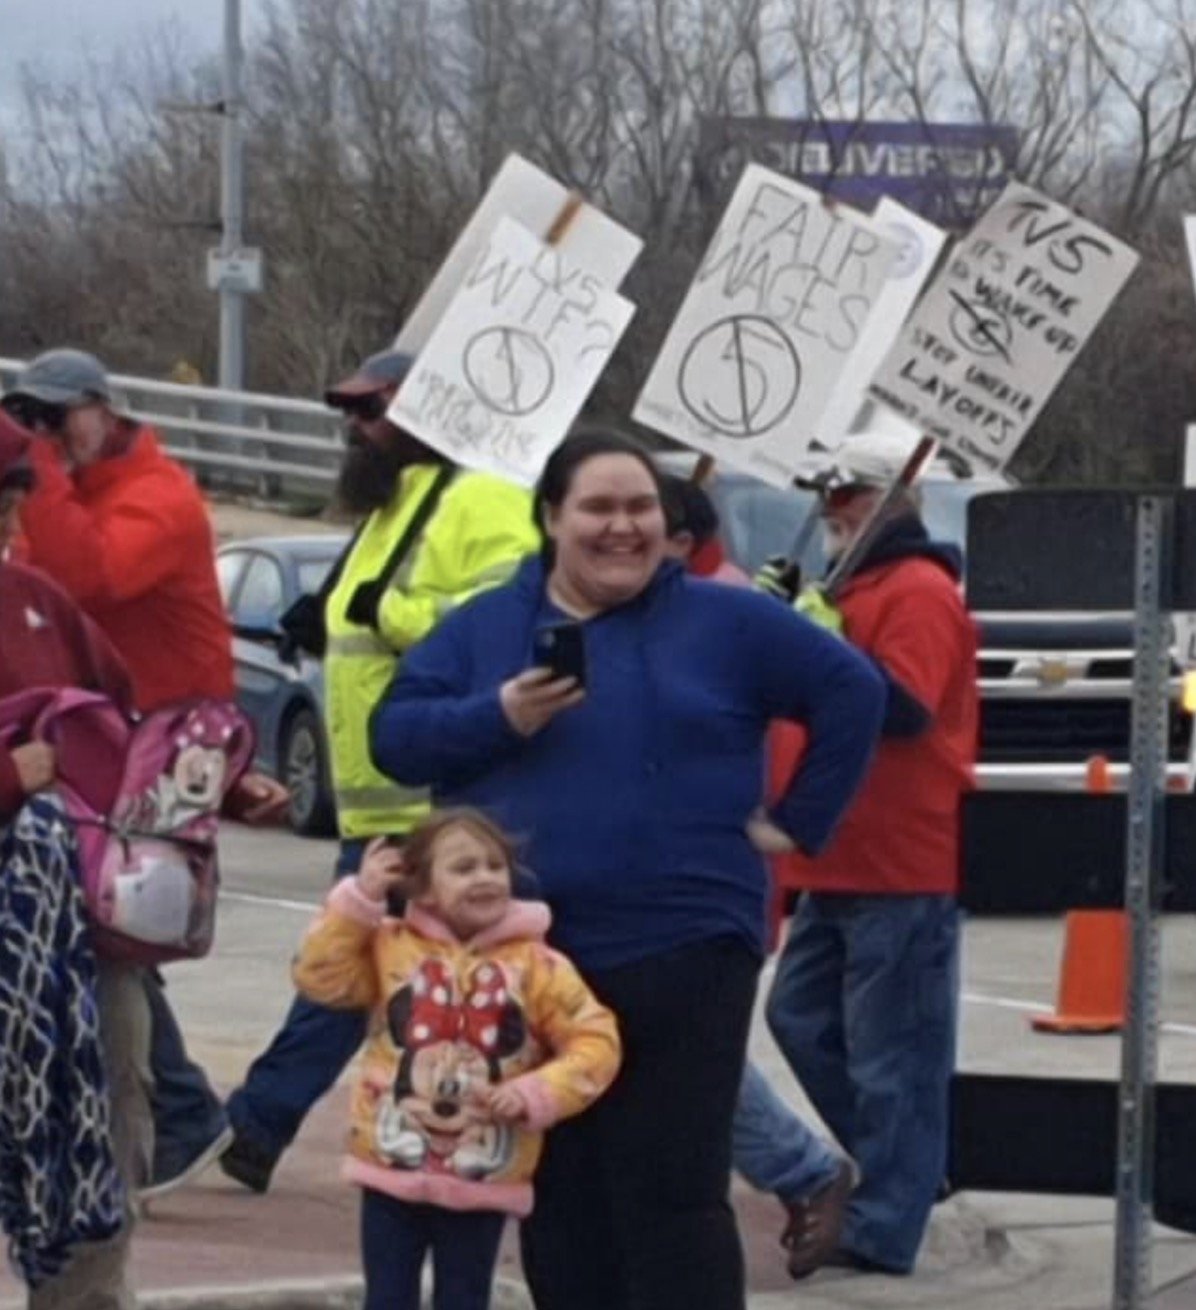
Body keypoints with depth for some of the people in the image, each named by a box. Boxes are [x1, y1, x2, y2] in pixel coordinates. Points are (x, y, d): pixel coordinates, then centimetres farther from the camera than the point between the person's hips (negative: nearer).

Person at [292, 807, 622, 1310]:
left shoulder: (538, 967, -5)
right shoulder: (391, 947, -1)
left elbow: (594, 1043, -5)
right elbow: (320, 977, -7)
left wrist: (538, 1093, -19)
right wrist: (358, 900, -12)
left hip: (483, 1183, -1)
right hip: (393, 1172, 1)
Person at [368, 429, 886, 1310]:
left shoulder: (724, 622, 4)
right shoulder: (485, 626, 11)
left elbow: (853, 692, 7)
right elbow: (394, 735, 5)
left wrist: (799, 821, 1)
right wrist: (498, 718, -12)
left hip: (680, 958, -3)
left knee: (671, 1192, -6)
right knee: (559, 1195, 8)